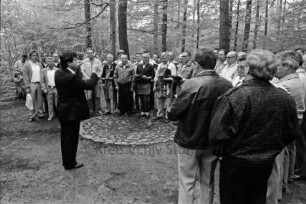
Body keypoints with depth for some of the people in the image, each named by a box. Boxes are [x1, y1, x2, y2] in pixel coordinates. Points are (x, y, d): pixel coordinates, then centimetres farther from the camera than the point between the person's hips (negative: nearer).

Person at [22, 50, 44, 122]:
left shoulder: (39, 64, 13)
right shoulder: (27, 65, -1)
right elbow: (25, 76, -5)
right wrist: (27, 87, -12)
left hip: (39, 84, 4)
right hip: (31, 84, -4)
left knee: (40, 100, 7)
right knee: (32, 100, -1)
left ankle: (39, 113, 20)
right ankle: (32, 115, 8)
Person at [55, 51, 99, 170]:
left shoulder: (58, 74, 1)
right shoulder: (72, 77, -25)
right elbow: (89, 85, -22)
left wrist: (78, 70, 7)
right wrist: (94, 74, -10)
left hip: (62, 111, 9)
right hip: (72, 111, -9)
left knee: (65, 136, 18)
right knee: (72, 137, 5)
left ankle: (66, 161, 33)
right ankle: (70, 163, 19)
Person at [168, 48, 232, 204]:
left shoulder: (191, 84, -22)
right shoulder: (227, 85, -8)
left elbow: (172, 115, -20)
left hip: (190, 141, -4)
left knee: (186, 182, 11)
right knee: (208, 182, 20)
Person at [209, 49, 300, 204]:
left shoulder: (235, 95, -26)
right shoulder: (284, 98, -10)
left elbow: (218, 132, -26)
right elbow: (291, 133, 3)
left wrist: (218, 150, -5)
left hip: (236, 162, -4)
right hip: (266, 164, 5)